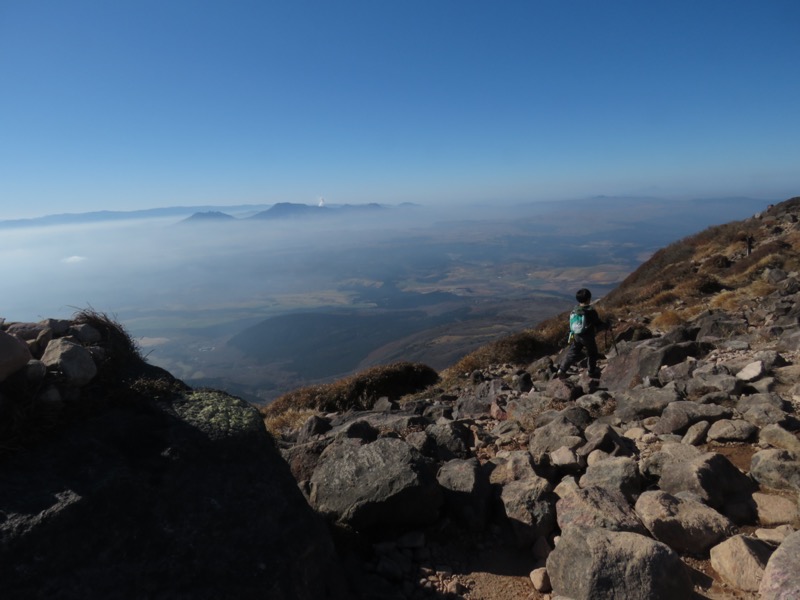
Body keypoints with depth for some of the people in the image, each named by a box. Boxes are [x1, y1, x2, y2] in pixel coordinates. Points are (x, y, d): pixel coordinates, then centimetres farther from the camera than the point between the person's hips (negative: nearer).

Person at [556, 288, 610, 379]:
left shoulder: (575, 309, -6)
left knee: (572, 353, 13)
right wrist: (607, 325, 7)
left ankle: (561, 370, 5)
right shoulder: (591, 311, -21)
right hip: (588, 337, -4)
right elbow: (598, 323, -11)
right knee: (592, 354, 19)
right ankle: (592, 372, 34)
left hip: (575, 335, 4)